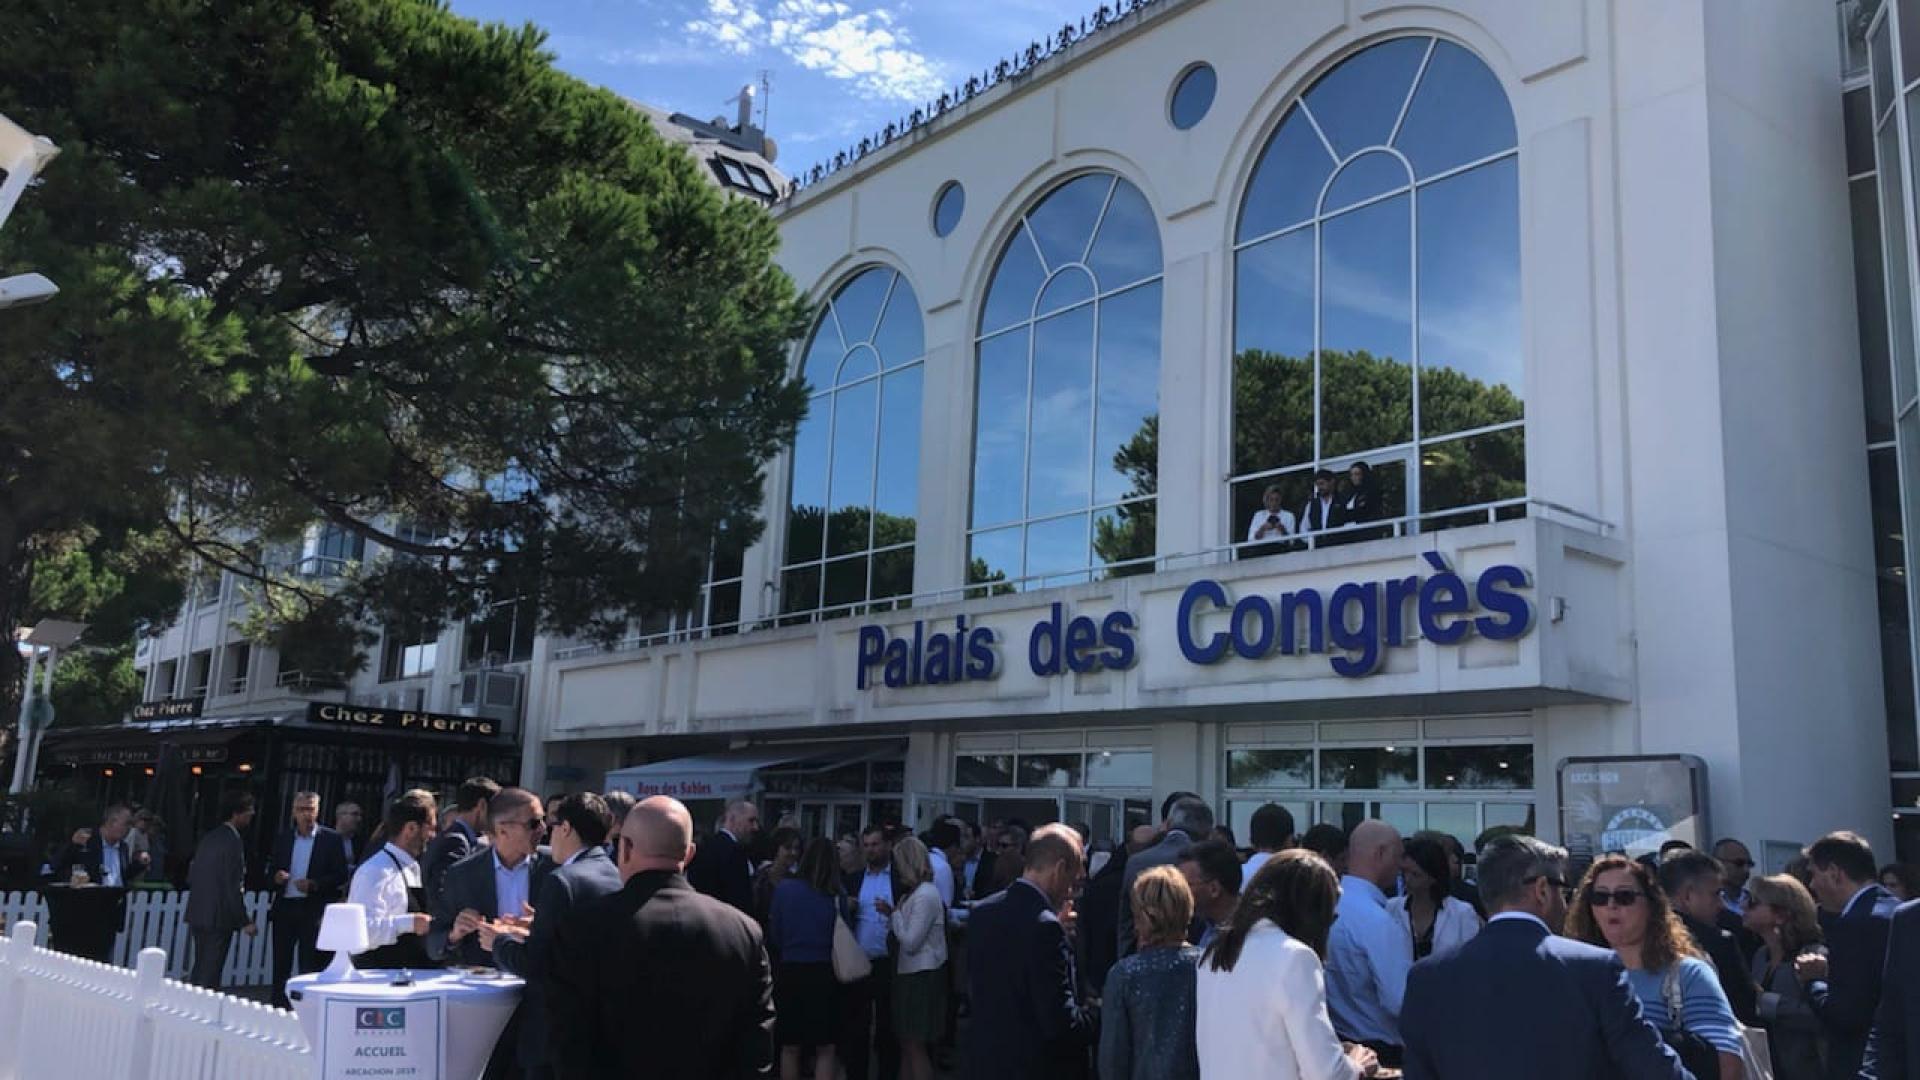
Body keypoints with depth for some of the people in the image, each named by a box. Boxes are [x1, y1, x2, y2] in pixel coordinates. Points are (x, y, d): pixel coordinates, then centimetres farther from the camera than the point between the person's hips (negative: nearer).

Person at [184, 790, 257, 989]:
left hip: (198, 914, 9)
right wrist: (244, 922, -15)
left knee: (200, 971, 17)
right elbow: (232, 887, -19)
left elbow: (190, 877, 17)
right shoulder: (233, 842, -16)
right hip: (218, 918, -9)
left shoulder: (208, 838, 10)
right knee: (209, 974, -3)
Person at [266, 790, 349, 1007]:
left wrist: (314, 884, -18)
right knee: (280, 964, 8)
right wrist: (275, 877, -7)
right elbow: (271, 870, 16)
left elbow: (341, 876, -4)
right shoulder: (282, 838, 12)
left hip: (313, 910, -4)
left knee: (310, 967, -1)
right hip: (284, 908, 4)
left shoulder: (331, 839, -1)